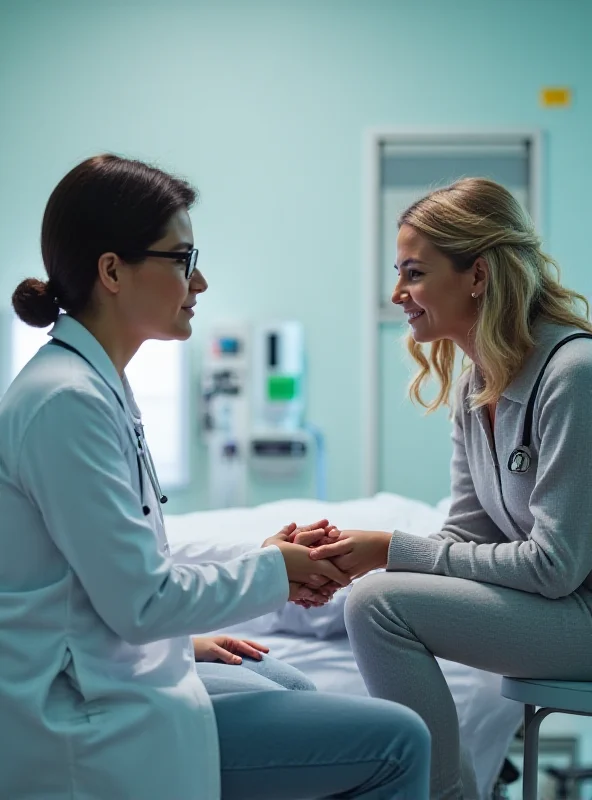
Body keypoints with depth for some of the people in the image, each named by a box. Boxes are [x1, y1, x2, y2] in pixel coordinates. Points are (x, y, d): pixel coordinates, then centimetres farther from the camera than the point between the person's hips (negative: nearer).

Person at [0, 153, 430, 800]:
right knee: (396, 741, -10)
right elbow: (139, 600, -19)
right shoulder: (67, 401, -19)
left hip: (108, 679, 10)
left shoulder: (93, 383, 11)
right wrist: (272, 572, -4)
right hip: (93, 725, -10)